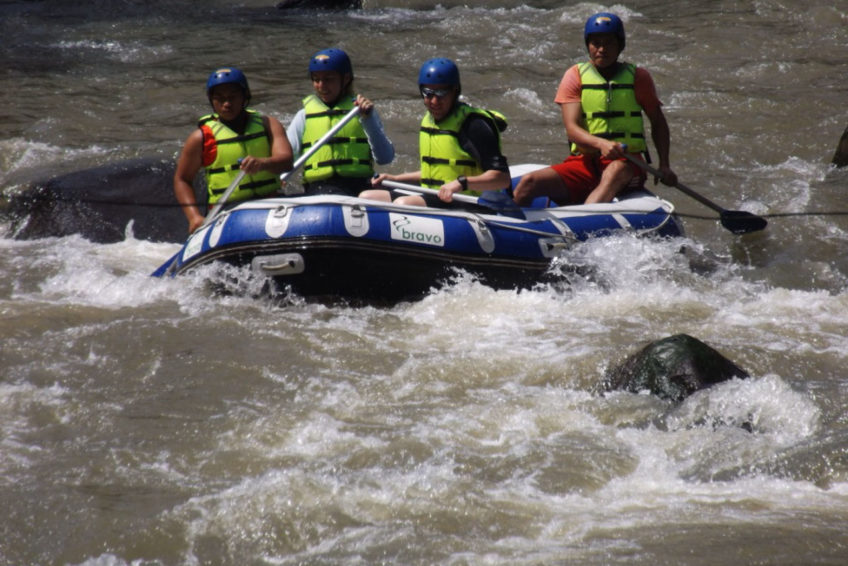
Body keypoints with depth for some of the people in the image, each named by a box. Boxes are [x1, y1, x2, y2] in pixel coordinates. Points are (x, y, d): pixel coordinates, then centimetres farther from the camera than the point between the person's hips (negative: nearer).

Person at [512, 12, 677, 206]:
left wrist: (664, 165, 2)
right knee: (528, 183, -21)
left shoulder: (637, 77, 9)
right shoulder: (575, 76, 6)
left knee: (615, 172, -39)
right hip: (583, 163, 2)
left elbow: (658, 122, 17)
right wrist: (600, 144, -26)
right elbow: (572, 129, -5)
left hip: (626, 163, -2)